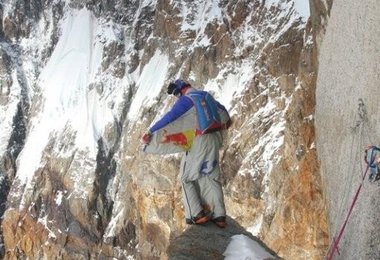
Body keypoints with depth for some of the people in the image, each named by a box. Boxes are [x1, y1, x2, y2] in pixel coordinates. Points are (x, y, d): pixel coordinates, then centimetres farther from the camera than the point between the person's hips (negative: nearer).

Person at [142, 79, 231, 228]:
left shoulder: (185, 100, -7)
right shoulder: (206, 95, 16)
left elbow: (170, 117, -18)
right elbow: (221, 108, 34)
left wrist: (150, 132, -17)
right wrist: (227, 120, 55)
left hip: (198, 141, -7)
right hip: (214, 139, 7)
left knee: (187, 178, 5)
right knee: (212, 177, 11)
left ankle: (197, 214, -2)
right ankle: (219, 215, 6)